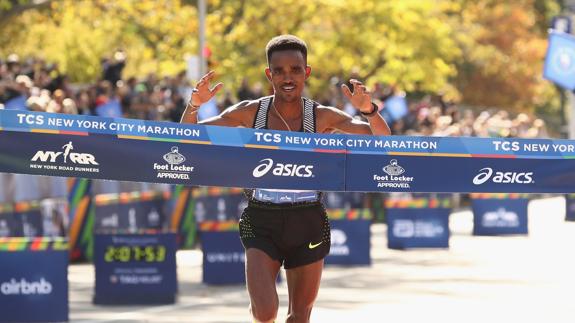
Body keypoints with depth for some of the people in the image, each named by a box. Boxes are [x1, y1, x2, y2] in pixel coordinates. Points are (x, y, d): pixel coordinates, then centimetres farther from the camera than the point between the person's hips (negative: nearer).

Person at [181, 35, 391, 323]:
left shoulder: (322, 117, -3)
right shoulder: (251, 112, -2)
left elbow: (382, 140, -9)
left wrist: (369, 110, -29)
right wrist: (193, 106, -18)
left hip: (308, 223, 1)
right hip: (262, 223, -1)